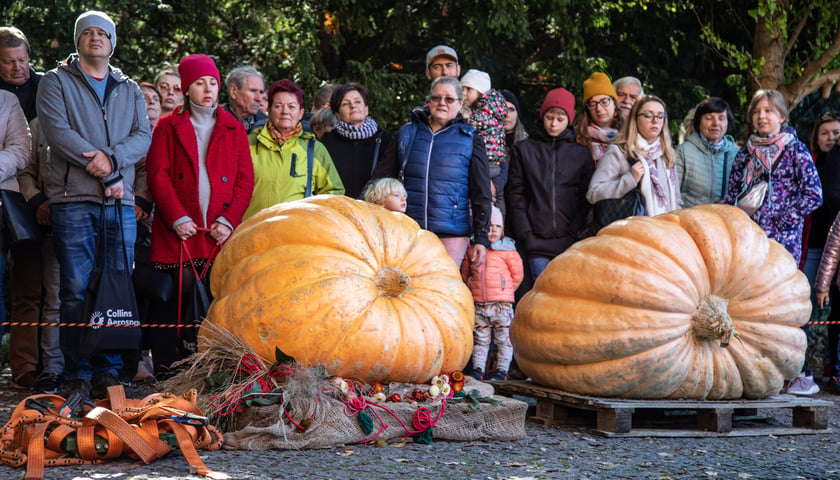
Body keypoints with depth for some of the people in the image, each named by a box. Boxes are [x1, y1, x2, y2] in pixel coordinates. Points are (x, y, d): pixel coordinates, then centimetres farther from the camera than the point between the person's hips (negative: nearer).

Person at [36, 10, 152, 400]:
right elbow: (56, 130, -5)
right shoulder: (56, 82, 10)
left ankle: (109, 371, 6)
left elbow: (143, 136, 8)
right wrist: (105, 172, -11)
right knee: (76, 290, -6)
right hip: (73, 199, -3)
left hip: (121, 201, 3)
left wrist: (112, 158, -13)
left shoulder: (129, 90, 21)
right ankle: (77, 374, -1)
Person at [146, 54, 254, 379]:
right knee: (180, 293, -5)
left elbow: (245, 179, 9)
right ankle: (167, 367, 1)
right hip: (180, 230, -1)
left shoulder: (234, 128, 15)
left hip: (220, 231, 1)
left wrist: (229, 220, -4)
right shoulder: (168, 127, 10)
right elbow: (158, 176, 2)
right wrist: (177, 218, -10)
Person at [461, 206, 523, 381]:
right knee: (480, 338, 10)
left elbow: (517, 274, 4)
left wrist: (505, 290, 7)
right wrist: (472, 288, 11)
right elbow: (465, 272, 18)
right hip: (478, 304, 3)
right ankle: (477, 369, 15)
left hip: (501, 303, -3)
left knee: (503, 339, 0)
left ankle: (502, 371, 7)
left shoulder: (506, 249, -3)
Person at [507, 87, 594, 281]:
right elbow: (516, 196, 6)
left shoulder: (581, 154, 13)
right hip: (537, 243, 0)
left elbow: (586, 201, 8)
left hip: (571, 243, 0)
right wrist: (526, 236, -3)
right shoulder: (524, 149, 12)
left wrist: (572, 235, -5)